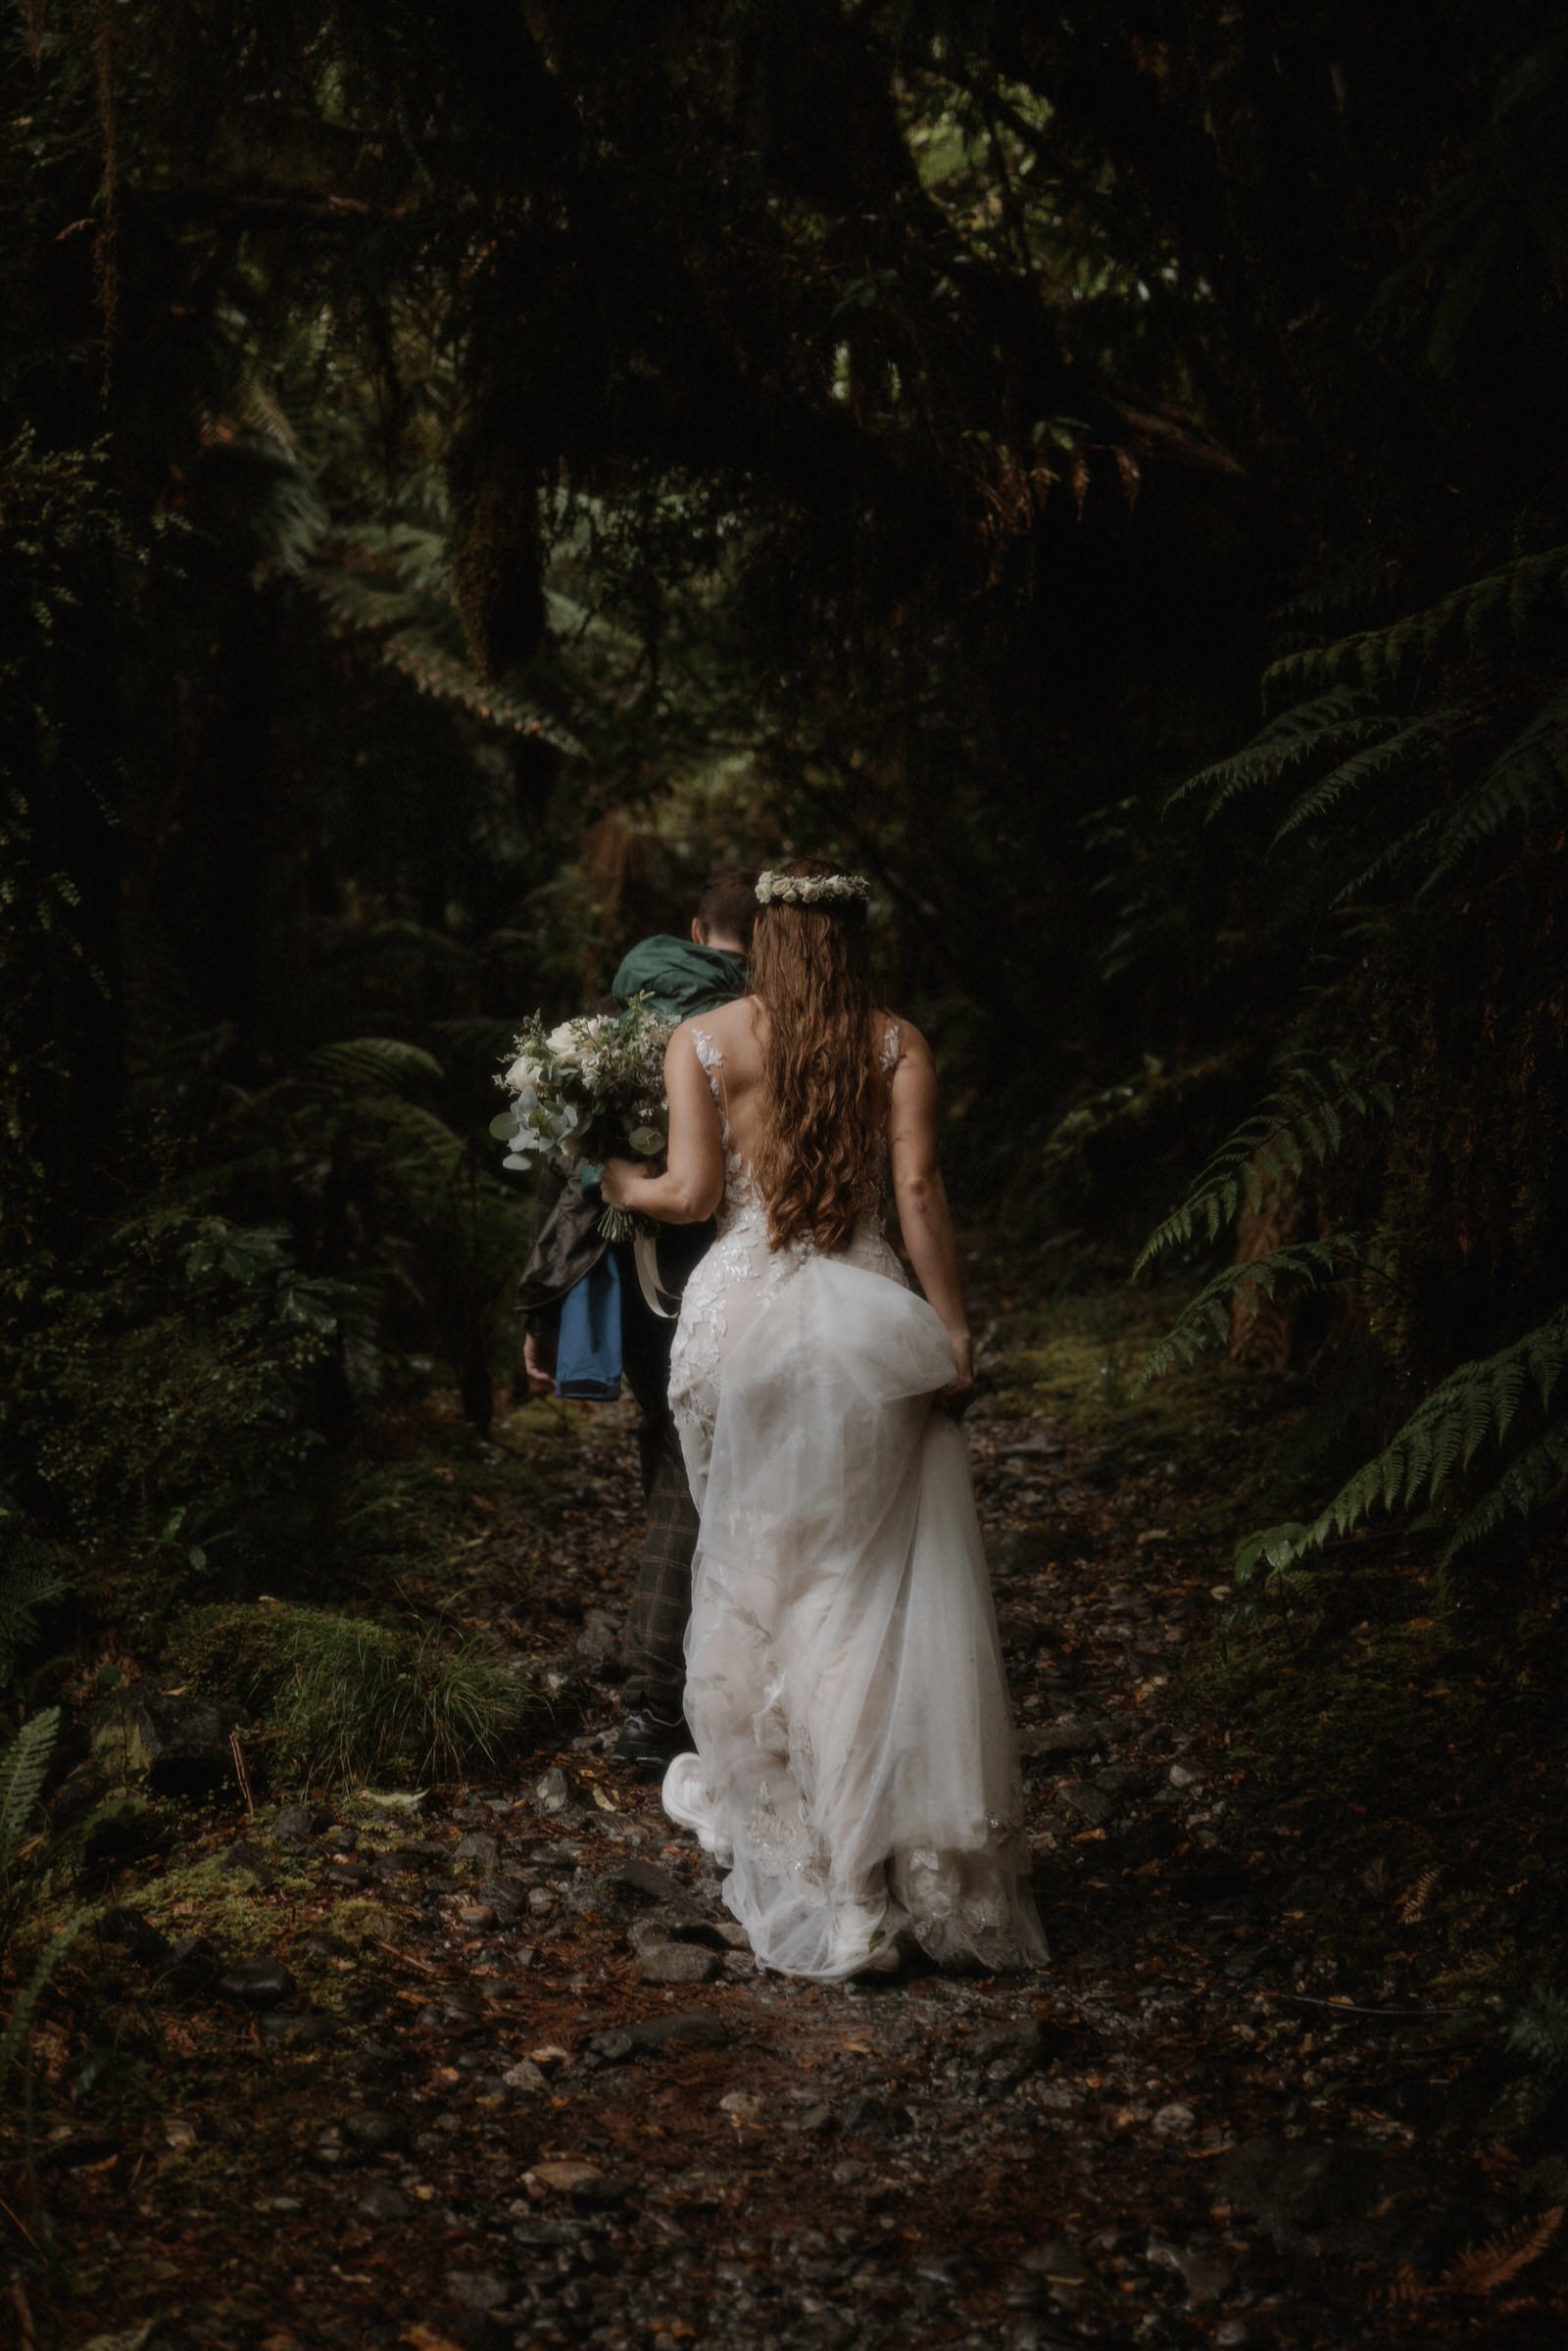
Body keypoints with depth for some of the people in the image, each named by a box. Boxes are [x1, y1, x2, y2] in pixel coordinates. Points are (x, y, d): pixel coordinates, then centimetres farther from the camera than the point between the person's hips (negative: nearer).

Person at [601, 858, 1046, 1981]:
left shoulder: (703, 1039, 1)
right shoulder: (899, 1045, 2)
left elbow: (691, 1193, -5)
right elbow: (919, 1191, -8)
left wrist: (619, 1182, 15)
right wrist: (955, 1331, -5)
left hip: (742, 1316, 0)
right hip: (868, 1319, 0)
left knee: (754, 1563, 15)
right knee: (874, 1579, 6)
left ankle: (763, 1801, 27)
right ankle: (892, 1845, 10)